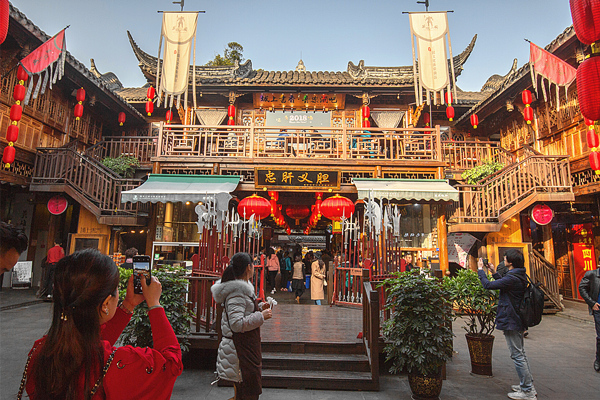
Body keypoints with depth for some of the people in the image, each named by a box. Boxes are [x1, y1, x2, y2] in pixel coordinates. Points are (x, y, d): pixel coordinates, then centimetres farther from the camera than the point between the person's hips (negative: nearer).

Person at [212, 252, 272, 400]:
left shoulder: (240, 288, 11)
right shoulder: (237, 293, -21)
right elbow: (237, 324, -27)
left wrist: (259, 307, 13)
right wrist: (261, 316, -21)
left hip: (247, 348, 10)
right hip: (242, 351, -10)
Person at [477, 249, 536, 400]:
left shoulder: (513, 278, -26)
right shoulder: (520, 275, 6)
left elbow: (488, 285, -22)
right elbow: (504, 284, 22)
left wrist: (480, 269, -9)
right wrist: (494, 272, 20)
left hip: (511, 321, -10)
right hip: (518, 320, 10)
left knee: (517, 356, -2)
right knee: (520, 354, 20)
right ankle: (528, 385, 29)